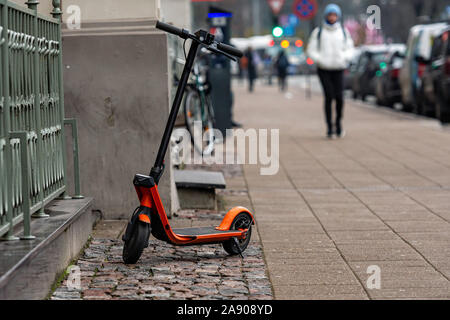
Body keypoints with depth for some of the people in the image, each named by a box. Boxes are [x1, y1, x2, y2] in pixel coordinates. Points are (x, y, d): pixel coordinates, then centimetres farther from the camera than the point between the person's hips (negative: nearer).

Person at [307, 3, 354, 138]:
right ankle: (329, 127, -3)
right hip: (323, 70, -1)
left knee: (339, 97, -11)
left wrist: (345, 58, -6)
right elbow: (311, 50, 4)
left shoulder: (343, 31, 8)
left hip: (338, 69, 1)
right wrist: (319, 60, -13)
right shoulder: (318, 32, 2)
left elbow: (349, 48, 14)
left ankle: (338, 122, 14)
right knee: (329, 97, -13)